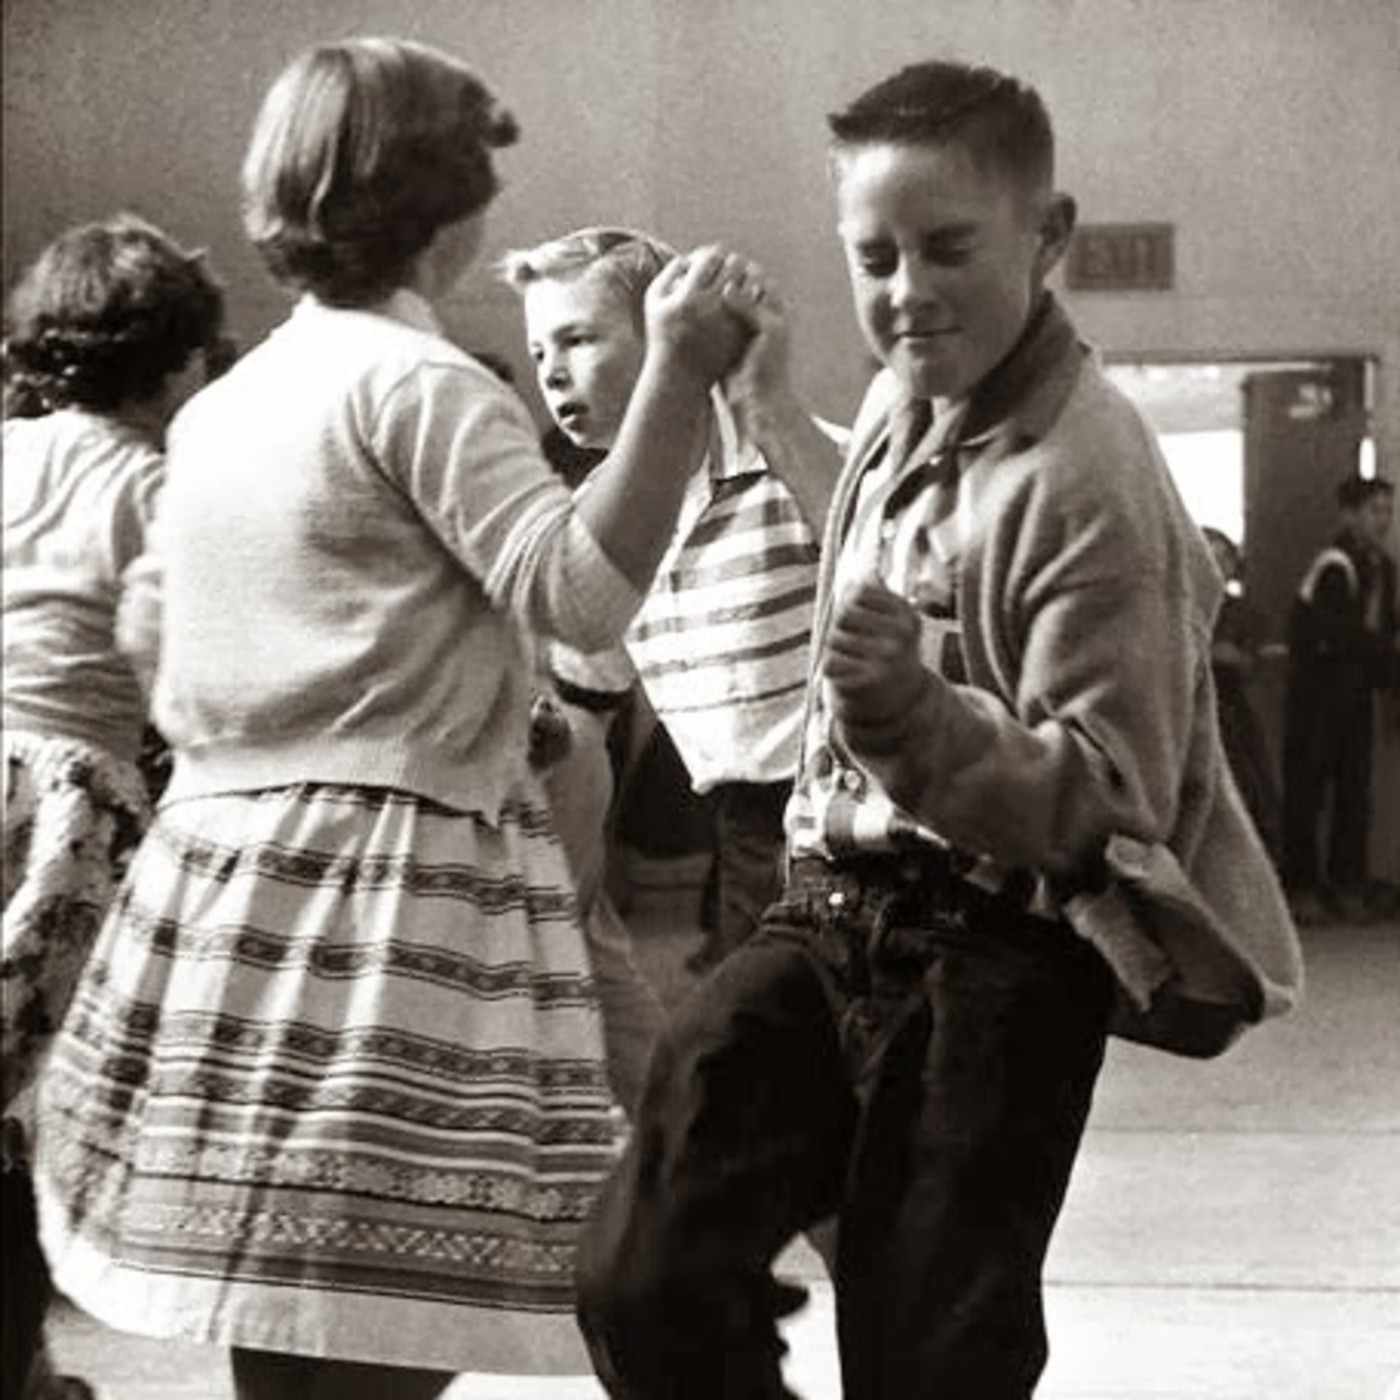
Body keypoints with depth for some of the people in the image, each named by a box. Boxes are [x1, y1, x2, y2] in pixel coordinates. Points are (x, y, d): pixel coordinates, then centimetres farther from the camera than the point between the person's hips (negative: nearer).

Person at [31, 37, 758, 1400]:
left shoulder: (218, 405, 15)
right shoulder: (420, 383, -9)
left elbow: (152, 619, 26)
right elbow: (581, 586, -18)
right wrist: (678, 371, -18)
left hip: (222, 867, 9)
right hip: (392, 890, -9)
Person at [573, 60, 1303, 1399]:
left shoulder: (1089, 482, -20)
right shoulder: (898, 399, 5)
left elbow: (1116, 801, -24)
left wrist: (923, 719, -37)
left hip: (995, 956, -7)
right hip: (836, 911, 7)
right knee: (640, 1280, -3)